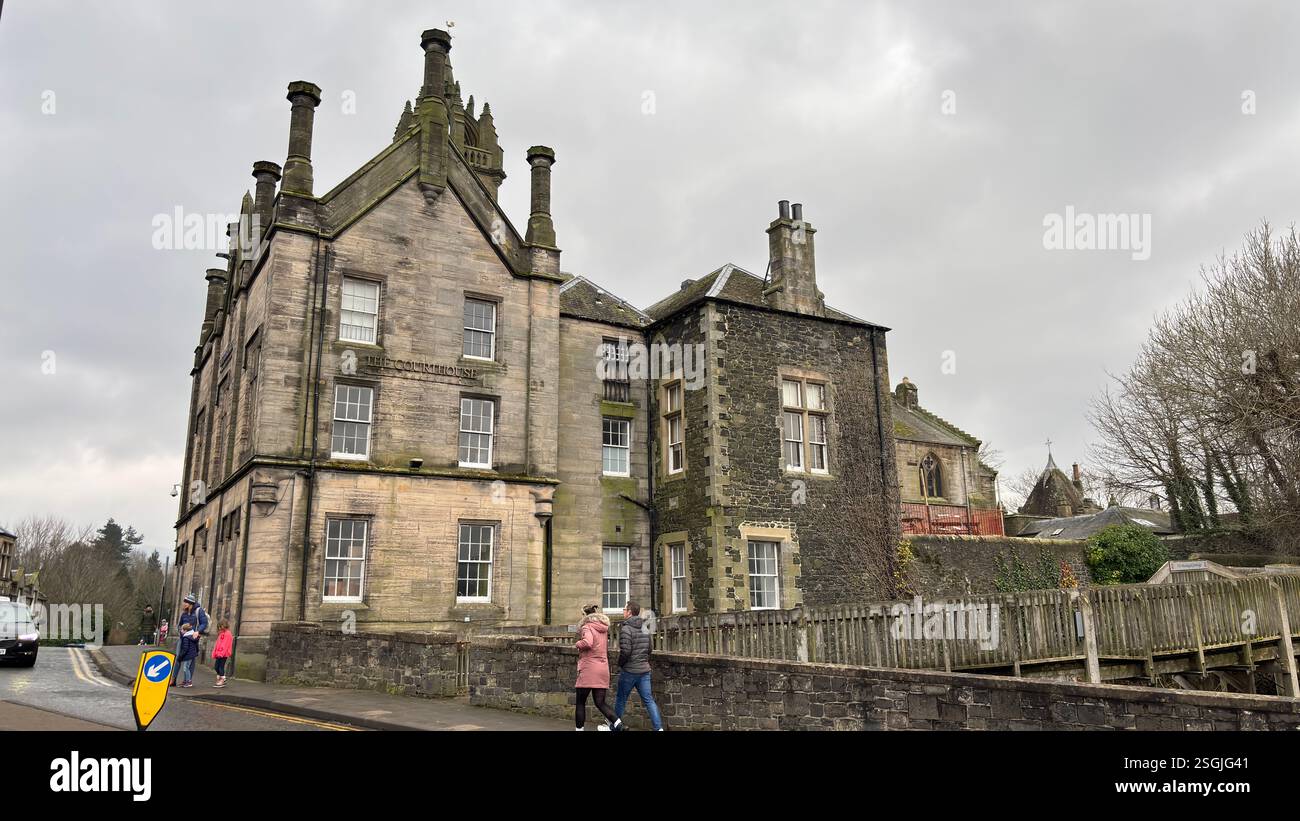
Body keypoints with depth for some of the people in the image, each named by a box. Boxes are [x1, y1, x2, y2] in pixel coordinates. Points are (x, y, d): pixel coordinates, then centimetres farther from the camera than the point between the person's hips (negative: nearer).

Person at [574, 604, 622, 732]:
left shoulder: (587, 627, -8)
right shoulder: (604, 629, 16)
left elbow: (587, 642, -26)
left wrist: (578, 644, -8)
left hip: (589, 669, -7)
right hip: (603, 669, 7)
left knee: (580, 702, 7)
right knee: (600, 703, 6)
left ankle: (579, 729, 12)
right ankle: (616, 723, -13)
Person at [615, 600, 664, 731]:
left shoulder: (626, 629, -14)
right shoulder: (645, 629, 10)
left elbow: (625, 651, -21)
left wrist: (620, 664, -4)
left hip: (629, 671, -6)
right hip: (644, 670, 6)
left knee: (620, 699, 11)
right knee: (648, 700, 5)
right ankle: (659, 727, -4)